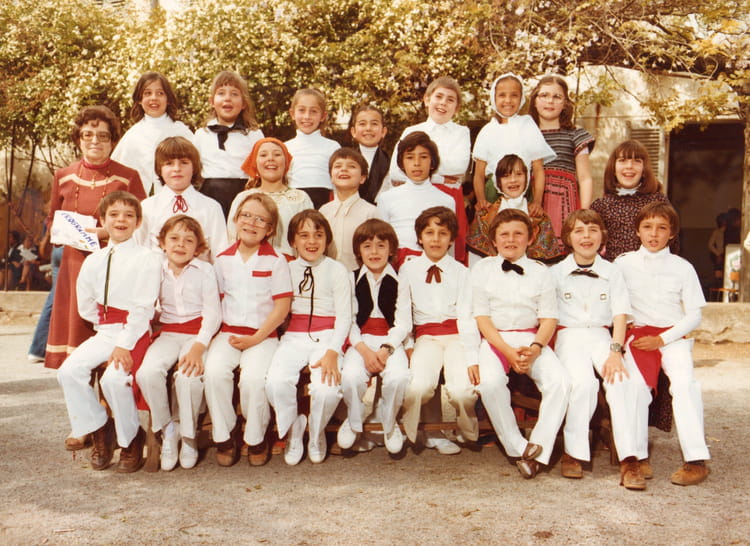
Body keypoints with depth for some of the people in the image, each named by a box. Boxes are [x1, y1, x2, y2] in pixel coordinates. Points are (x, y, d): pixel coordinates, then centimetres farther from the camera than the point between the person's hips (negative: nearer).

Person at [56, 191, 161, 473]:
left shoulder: (147, 259, -7)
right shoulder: (93, 261, 11)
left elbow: (143, 307, -14)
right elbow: (85, 306, 17)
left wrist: (124, 344, -19)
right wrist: (106, 326, 7)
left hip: (134, 332, -6)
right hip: (104, 332, 6)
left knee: (114, 378, -28)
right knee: (68, 371, -14)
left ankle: (131, 439, -1)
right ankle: (99, 429, 7)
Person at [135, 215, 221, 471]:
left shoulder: (205, 271, 0)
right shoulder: (158, 272, 10)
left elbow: (212, 313, -6)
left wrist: (198, 347, -19)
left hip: (198, 333, -3)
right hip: (168, 334, 3)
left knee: (189, 375, -32)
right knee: (147, 371, -27)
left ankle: (188, 434, -4)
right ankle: (166, 430, -4)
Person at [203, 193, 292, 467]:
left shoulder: (275, 261, 0)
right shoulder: (223, 259, 11)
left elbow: (282, 306, -4)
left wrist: (255, 339, -11)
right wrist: (216, 331, -3)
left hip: (263, 335, -3)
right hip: (228, 333, 3)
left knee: (254, 377, -29)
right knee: (213, 370, -26)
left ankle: (256, 439, -3)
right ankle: (225, 434, -4)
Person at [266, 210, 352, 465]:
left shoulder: (337, 270, 6)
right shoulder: (286, 270, 14)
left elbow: (343, 316, 0)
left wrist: (332, 352, -14)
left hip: (326, 337, -2)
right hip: (293, 337, 2)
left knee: (326, 389, -28)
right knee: (276, 382, -28)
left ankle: (316, 435, 7)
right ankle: (293, 432, 3)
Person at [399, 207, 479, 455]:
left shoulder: (460, 271, 7)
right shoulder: (408, 270, 8)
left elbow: (466, 317, -2)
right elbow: (402, 317, 4)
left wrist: (472, 359, -15)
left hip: (456, 336, 0)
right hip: (426, 337, 0)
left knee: (462, 390, -25)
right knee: (418, 387, -28)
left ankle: (468, 431, 9)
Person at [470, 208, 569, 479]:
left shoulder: (541, 272, 12)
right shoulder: (482, 269, 7)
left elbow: (549, 317, 4)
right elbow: (481, 316, -1)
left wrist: (535, 348, -17)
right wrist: (508, 351, -15)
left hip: (531, 339, 2)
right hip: (494, 339, -1)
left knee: (559, 381, -26)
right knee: (490, 383, -32)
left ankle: (538, 448, -17)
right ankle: (517, 447, -16)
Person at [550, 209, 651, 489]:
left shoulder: (612, 272, 10)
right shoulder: (556, 273, 7)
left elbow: (620, 314, 2)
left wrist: (615, 352, -14)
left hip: (602, 337, 1)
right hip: (568, 337, -1)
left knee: (620, 380, -29)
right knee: (583, 382, -32)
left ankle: (630, 459, -27)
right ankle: (572, 453, -17)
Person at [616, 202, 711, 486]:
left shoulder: (682, 268, 7)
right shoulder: (623, 263, 9)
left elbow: (694, 314, 5)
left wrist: (662, 339, -7)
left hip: (672, 336, 0)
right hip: (637, 335, 0)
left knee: (684, 382, -26)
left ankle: (696, 459, -24)